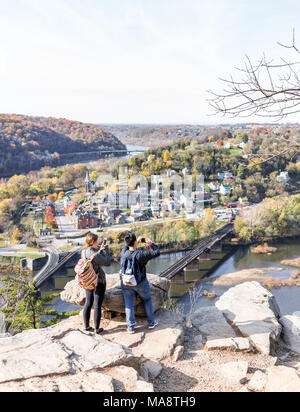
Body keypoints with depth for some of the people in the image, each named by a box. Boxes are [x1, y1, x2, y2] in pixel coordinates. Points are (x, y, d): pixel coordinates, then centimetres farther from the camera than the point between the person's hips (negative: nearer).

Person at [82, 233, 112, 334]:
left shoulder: (83, 252, -1)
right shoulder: (94, 254, -26)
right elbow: (108, 262, -14)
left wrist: (101, 250, 9)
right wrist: (106, 249, -7)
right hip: (99, 282, -8)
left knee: (88, 304, 17)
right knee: (97, 306, 4)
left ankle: (87, 326, 29)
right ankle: (97, 329, 15)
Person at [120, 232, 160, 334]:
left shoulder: (124, 253, -12)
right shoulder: (141, 254, -25)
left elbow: (126, 247, 14)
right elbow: (157, 253, -14)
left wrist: (138, 241, 16)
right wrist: (150, 243, -2)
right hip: (140, 283, -2)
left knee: (129, 305, 11)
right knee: (147, 300, 21)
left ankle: (131, 327, 16)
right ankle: (151, 322, 31)